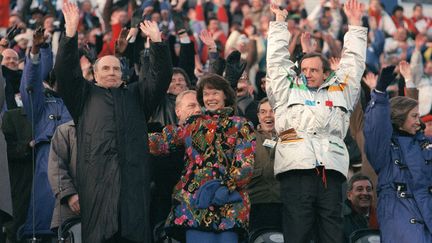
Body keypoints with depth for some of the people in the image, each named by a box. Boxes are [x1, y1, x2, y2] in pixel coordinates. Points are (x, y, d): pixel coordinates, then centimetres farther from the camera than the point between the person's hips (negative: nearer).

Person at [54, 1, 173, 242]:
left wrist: (157, 41, 3)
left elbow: (161, 75, 16)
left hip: (133, 175, 2)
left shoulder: (136, 94, 26)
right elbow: (65, 71, 7)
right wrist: (71, 32, -3)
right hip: (97, 174, -2)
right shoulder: (85, 94, 21)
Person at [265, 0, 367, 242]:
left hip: (331, 170, 2)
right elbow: (277, 59, 21)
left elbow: (354, 62, 28)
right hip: (296, 168, -1)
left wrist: (355, 25, 30)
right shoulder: (288, 90, 22)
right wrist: (280, 21, 24)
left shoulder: (340, 91, 25)